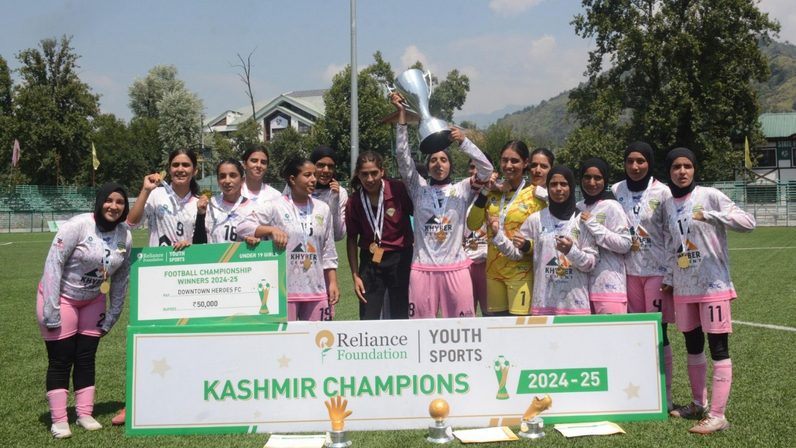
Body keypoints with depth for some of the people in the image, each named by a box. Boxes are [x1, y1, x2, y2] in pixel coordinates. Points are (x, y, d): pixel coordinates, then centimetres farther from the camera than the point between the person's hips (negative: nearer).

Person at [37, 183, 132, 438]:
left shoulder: (125, 236, -5)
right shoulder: (78, 226, -21)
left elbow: (121, 278, 3)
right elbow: (53, 264, -21)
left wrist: (113, 315, 4)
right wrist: (50, 308, -23)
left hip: (93, 301, 5)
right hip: (61, 297, -5)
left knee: (86, 358, 8)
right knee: (61, 360, -1)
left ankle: (85, 414, 18)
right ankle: (58, 420, 7)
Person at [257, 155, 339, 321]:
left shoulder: (323, 209, 9)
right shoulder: (275, 207, -2)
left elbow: (328, 251, 12)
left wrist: (333, 282, 7)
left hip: (316, 289, 4)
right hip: (284, 289, -3)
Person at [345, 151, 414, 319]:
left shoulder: (398, 190, -13)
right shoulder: (354, 202, -5)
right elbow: (351, 239, 4)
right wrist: (355, 276, 1)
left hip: (400, 258, -2)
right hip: (370, 261, 2)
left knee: (400, 316, 7)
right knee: (368, 319, 4)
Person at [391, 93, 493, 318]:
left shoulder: (462, 189, 6)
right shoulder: (419, 188, 8)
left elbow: (487, 169, -6)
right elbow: (402, 155, 0)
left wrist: (464, 142, -16)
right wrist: (402, 114, -5)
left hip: (455, 268, -1)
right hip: (422, 268, 1)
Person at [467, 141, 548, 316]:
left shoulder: (535, 195, -6)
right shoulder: (493, 191, 7)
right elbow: (472, 224, 1)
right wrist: (484, 193, -8)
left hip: (521, 273, -5)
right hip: (494, 270, 5)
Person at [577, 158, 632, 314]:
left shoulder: (612, 207, -3)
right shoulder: (578, 208, 12)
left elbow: (625, 244, -11)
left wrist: (593, 225, -11)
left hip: (609, 285, -5)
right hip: (582, 283, 5)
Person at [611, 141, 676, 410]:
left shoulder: (662, 193, -6)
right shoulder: (616, 191, 5)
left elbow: (672, 235, -3)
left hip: (658, 270, -3)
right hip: (630, 270, 4)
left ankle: (665, 394, 7)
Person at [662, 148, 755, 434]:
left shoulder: (710, 196, -6)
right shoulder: (668, 205, 11)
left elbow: (748, 222, -16)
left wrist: (710, 215, -24)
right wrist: (669, 278, 16)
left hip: (713, 285, -6)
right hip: (684, 288, 6)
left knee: (718, 349, -4)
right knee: (693, 346, 14)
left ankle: (717, 416, -4)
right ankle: (698, 403, 28)